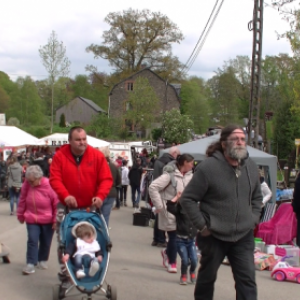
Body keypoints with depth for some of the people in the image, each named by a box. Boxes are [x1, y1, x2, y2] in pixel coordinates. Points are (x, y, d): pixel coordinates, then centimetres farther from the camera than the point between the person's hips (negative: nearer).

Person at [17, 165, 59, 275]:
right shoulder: (27, 184, -9)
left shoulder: (49, 185, -20)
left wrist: (56, 220, -10)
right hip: (31, 219, 2)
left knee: (45, 242, 11)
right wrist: (20, 215, 12)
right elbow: (23, 200, 4)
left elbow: (56, 204, -14)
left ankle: (42, 260, 30)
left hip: (47, 220, -1)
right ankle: (30, 263, -4)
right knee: (32, 240, -8)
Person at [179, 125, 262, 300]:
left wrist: (254, 219, 6)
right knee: (207, 277, 16)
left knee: (247, 279, -2)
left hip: (244, 236, 4)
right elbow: (187, 199, -13)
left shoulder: (251, 167, 2)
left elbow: (257, 197, 18)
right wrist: (202, 225, -14)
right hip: (214, 236, -3)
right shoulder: (208, 167, -16)